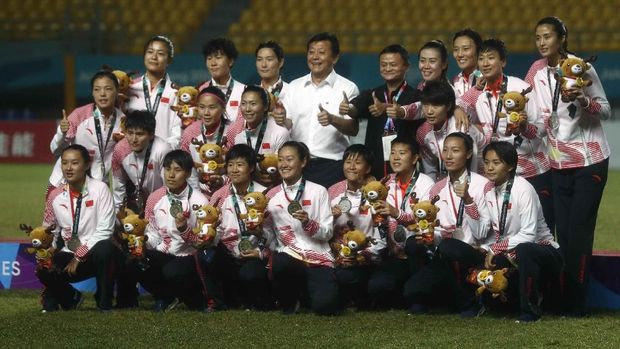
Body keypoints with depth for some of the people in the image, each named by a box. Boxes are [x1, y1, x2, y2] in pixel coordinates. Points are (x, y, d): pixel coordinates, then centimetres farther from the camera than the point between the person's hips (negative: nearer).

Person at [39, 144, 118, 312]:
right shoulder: (55, 196, 5)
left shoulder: (99, 189, -8)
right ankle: (69, 297, 7)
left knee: (105, 248, -39)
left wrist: (79, 256, -18)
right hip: (69, 255, 3)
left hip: (96, 253, -3)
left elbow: (104, 231, -14)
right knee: (44, 269, -28)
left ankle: (104, 304, -18)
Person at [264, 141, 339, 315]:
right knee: (280, 263, -38)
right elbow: (268, 235, 14)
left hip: (319, 259, -1)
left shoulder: (318, 192, 3)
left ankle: (307, 291, 15)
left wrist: (308, 223, -18)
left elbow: (328, 233, -2)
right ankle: (289, 301, -4)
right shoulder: (271, 196, 10)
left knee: (325, 306, -26)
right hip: (288, 256, 1)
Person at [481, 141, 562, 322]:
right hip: (509, 255, 7)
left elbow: (528, 235, -25)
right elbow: (494, 232, 3)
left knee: (524, 250, -39)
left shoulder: (522, 189, -18)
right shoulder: (489, 191, 2)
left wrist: (496, 248, -22)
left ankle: (530, 310, -23)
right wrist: (486, 250, -16)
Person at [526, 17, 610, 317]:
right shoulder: (537, 71, 5)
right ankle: (564, 300, 6)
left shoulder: (582, 68, -8)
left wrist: (584, 101, -24)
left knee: (579, 231, -9)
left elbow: (606, 110, -6)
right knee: (563, 232, 2)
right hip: (559, 162, 5)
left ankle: (576, 304, -7)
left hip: (590, 160, -5)